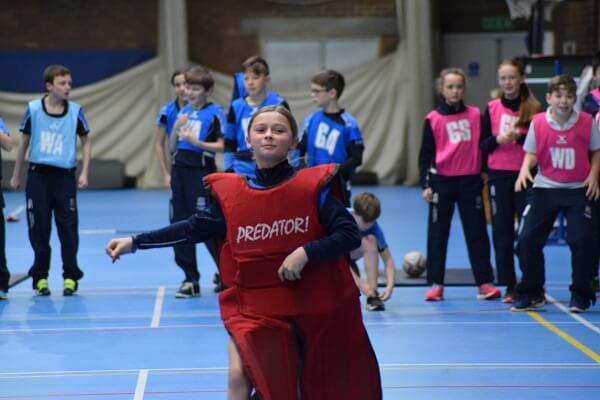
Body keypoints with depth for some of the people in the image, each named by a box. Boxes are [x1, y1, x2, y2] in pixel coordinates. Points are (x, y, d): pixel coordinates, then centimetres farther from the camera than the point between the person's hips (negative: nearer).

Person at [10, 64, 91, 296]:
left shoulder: (75, 111, -3)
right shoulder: (33, 109, -3)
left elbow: (86, 141, 7)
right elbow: (24, 143, 7)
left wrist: (84, 173, -2)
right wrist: (16, 175, 10)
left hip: (65, 176, 0)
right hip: (38, 175, 0)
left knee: (68, 228, 0)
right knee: (39, 229, 4)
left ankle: (70, 277, 8)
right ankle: (40, 277, 13)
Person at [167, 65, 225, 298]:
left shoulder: (214, 113, -6)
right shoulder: (184, 112, 13)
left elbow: (221, 145, -13)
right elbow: (171, 146, 14)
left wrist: (196, 141, -21)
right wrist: (177, 127, -3)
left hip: (201, 171, -7)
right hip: (179, 169, 7)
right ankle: (191, 279, 14)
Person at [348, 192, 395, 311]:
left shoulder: (373, 226, -22)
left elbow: (388, 260, -21)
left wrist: (390, 286, -36)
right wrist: (360, 284, -41)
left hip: (349, 253, 3)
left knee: (370, 240, -29)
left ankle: (372, 294, -28)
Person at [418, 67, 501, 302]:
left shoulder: (475, 115, 3)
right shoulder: (433, 119, 0)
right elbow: (425, 154, 2)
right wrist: (425, 184, -3)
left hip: (471, 181, 1)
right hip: (442, 181, -1)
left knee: (477, 232, 3)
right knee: (437, 233, 4)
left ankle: (484, 283, 7)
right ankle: (435, 284, 10)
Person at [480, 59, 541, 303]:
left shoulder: (534, 108, -1)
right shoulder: (492, 109, 5)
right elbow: (482, 145, 7)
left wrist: (519, 137, -16)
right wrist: (498, 139, -12)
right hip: (498, 177, 2)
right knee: (502, 232, 4)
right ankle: (509, 286, 12)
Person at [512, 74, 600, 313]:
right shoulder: (538, 122, -5)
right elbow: (531, 153, 3)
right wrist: (525, 170, -16)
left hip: (578, 190, -1)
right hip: (545, 188, 1)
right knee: (527, 239, -2)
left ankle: (580, 296, 7)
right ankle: (531, 294, 14)